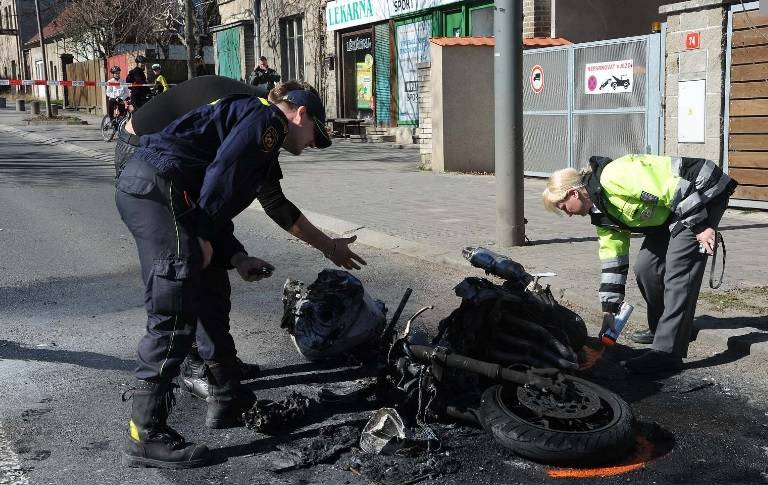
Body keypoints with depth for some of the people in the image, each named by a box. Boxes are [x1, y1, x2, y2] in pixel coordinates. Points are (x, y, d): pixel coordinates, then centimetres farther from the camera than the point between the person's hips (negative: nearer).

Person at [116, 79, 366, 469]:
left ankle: (228, 400, 29)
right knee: (175, 313, -11)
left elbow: (279, 207, 34)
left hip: (140, 187, 11)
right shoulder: (266, 119, 0)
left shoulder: (264, 145, 29)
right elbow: (220, 175, -14)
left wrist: (327, 246, 33)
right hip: (156, 186, -11)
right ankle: (146, 437, -8)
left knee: (211, 295, 18)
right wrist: (202, 237, -12)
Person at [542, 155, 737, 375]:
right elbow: (612, 263, 9)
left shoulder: (614, 177, -25)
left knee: (678, 271, -16)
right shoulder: (602, 214, 5)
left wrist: (701, 227, -22)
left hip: (703, 194, -9)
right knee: (645, 267, 7)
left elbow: (677, 189, -26)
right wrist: (608, 311, 9)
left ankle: (667, 353, -16)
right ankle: (663, 329, 26)